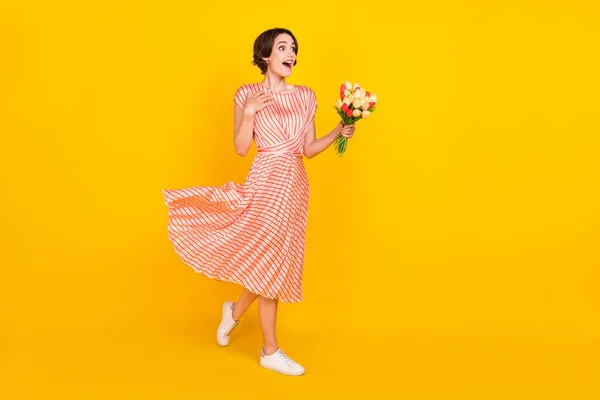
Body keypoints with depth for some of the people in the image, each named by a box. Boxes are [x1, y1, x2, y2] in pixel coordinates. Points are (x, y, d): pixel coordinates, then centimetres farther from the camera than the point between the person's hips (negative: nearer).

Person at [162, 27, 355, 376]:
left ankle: (236, 312, 38)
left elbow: (309, 149, 8)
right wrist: (250, 112, -16)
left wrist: (338, 133, -5)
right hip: (266, 181, -5)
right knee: (269, 260, -2)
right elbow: (241, 148, -5)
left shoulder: (306, 97, 9)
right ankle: (271, 351, 10)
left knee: (272, 260, 10)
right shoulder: (248, 94, -2)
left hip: (295, 184, 5)